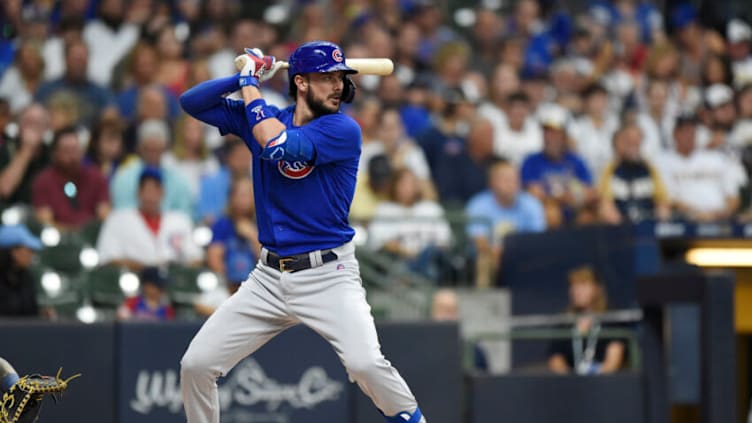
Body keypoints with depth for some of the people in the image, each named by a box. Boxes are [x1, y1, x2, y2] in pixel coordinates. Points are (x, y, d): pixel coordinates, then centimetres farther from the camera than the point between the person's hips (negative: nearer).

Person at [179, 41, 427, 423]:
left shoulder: (344, 130, -9)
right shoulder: (263, 117, 7)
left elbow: (278, 146, -23)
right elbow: (191, 102, 7)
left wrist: (250, 87, -11)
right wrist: (244, 78, -6)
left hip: (329, 276, -5)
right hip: (269, 276, 5)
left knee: (366, 363, -27)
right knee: (195, 365, 0)